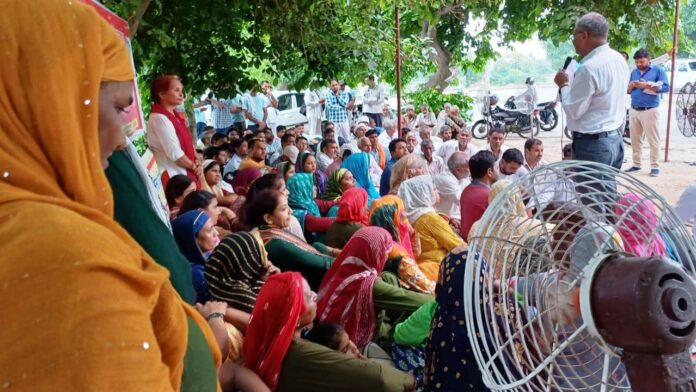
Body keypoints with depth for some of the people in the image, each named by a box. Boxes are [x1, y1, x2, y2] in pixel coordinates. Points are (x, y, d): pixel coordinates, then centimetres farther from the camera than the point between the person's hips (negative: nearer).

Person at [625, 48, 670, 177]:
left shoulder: (658, 70, -2)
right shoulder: (634, 72, 14)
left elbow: (666, 87, -11)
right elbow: (628, 91, 16)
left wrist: (646, 85, -18)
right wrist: (631, 85, -7)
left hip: (650, 110, -5)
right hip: (634, 110, 6)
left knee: (653, 140, -3)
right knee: (635, 140, 9)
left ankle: (655, 166, 1)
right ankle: (636, 164, 17)